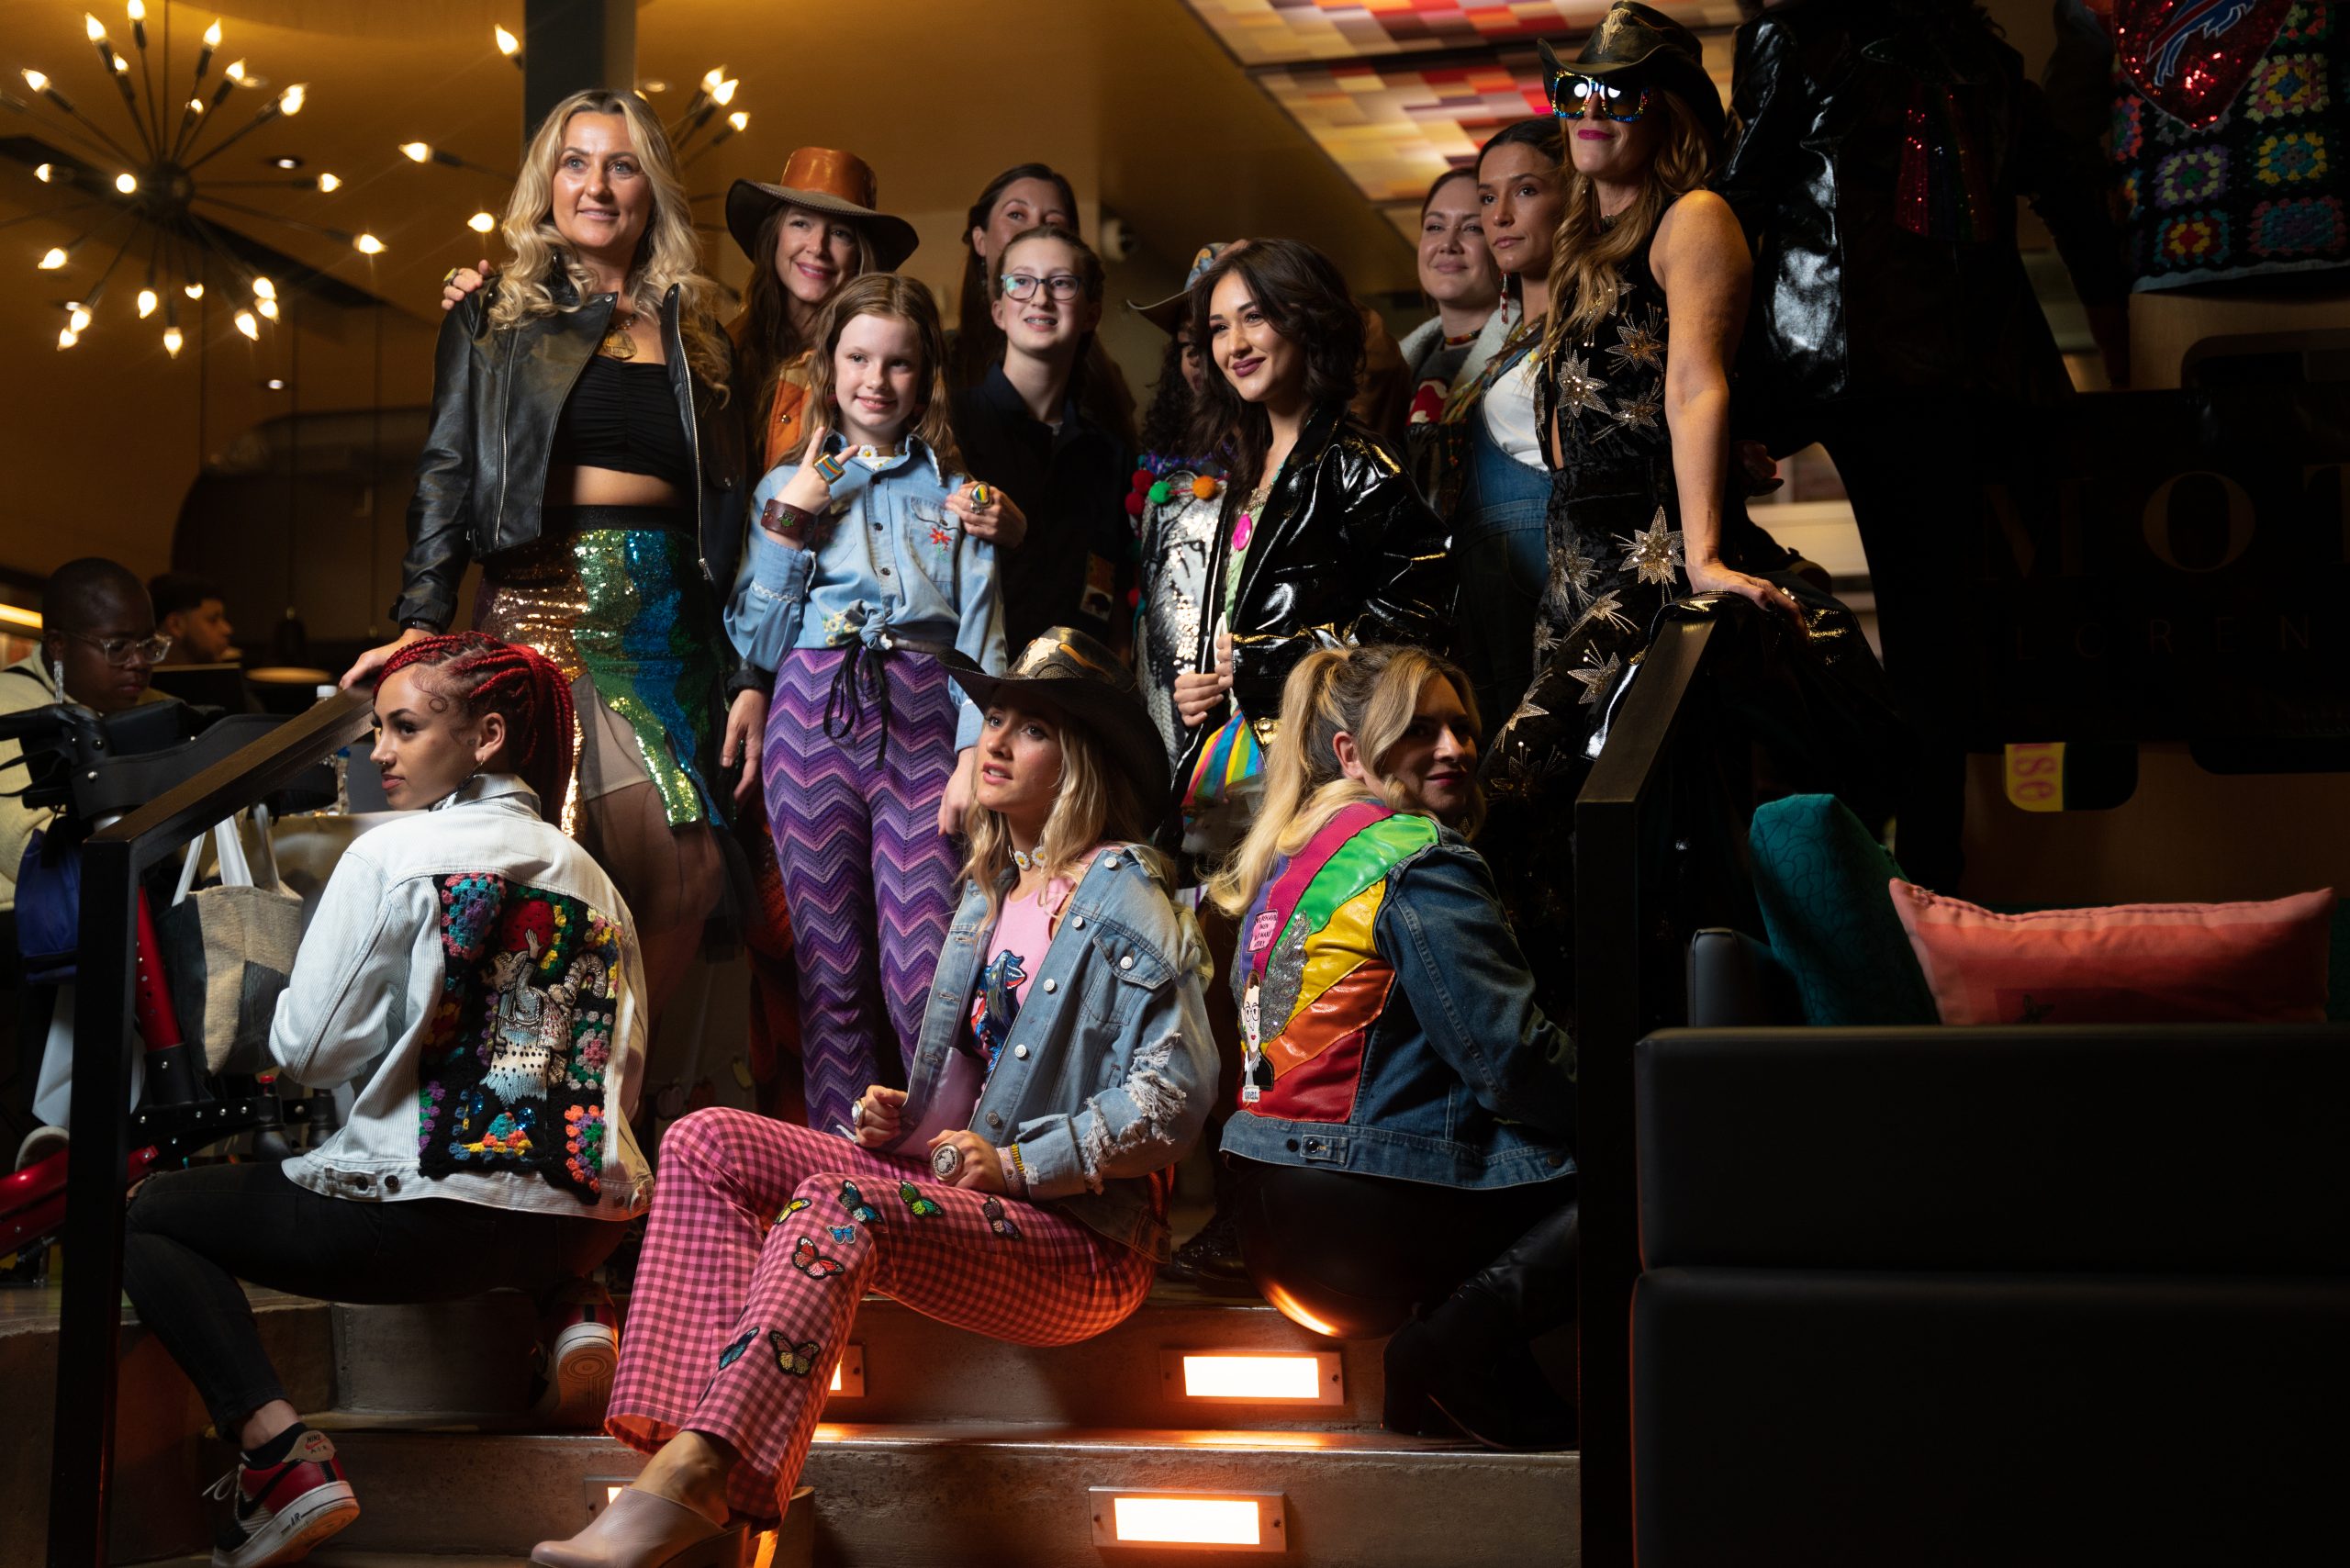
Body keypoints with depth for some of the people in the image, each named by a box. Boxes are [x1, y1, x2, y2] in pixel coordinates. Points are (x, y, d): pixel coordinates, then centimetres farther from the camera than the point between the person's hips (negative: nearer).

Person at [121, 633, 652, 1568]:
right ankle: (569, 1319, 12)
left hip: (426, 1221, -7)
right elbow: (622, 1073, 14)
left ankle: (281, 1452, -13)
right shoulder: (592, 879, 14)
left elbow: (305, 1050, -5)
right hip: (584, 1229, 7)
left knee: (151, 1215, 8)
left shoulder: (394, 853, -3)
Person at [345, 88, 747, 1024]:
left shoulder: (693, 332, 18)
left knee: (685, 877, -8)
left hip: (673, 622, 3)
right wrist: (420, 622, -10)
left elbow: (726, 512, 15)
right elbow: (445, 473, 4)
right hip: (542, 606, -3)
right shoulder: (494, 319, 13)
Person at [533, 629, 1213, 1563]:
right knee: (705, 1144, -8)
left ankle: (690, 1481, -44)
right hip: (953, 1186, 8)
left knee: (837, 1206, -35)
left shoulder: (1123, 900, -6)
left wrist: (1016, 1161, -17)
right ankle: (690, 1437, -26)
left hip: (1082, 1241, -8)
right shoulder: (990, 894, 19)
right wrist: (903, 1118, 6)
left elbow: (1176, 1096, -16)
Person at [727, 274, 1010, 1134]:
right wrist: (786, 525, 2)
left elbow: (982, 640, 6)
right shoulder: (790, 485, 15)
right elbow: (756, 644, 9)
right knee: (830, 968, 2)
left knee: (921, 972, -12)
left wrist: (975, 756, -6)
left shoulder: (957, 493, 12)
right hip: (815, 721, 2)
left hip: (922, 727, -1)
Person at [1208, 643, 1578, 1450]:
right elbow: (1513, 1057, -14)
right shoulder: (1419, 861, -9)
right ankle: (1472, 1335, -18)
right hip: (1367, 1215, -9)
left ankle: (1455, 1333, -3)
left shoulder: (1286, 857, 19)